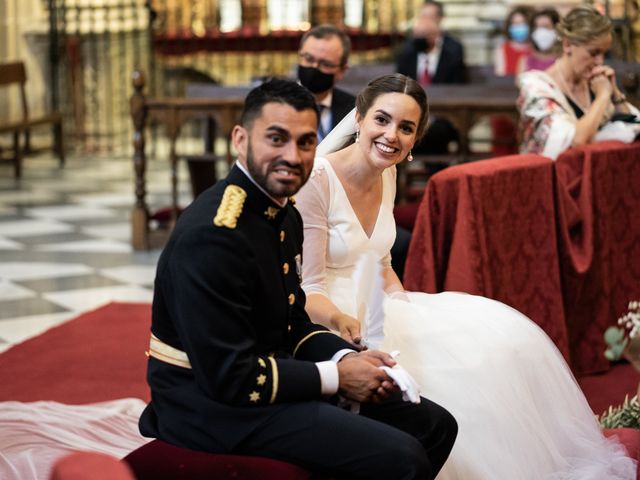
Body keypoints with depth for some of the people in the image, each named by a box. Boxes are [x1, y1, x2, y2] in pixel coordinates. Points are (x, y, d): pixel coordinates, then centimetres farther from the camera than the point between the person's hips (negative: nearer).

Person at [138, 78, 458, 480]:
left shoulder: (283, 214, 7)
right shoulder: (213, 234, -24)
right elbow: (228, 377, -25)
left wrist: (348, 358, -4)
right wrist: (335, 377, -16)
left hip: (263, 374, 10)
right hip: (216, 406, -10)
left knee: (435, 426, 11)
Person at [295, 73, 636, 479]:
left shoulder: (386, 174, 7)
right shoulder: (317, 181, -18)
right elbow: (307, 290, -17)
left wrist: (405, 304, -1)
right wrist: (343, 320, -36)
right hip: (327, 318, -8)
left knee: (501, 333, -5)